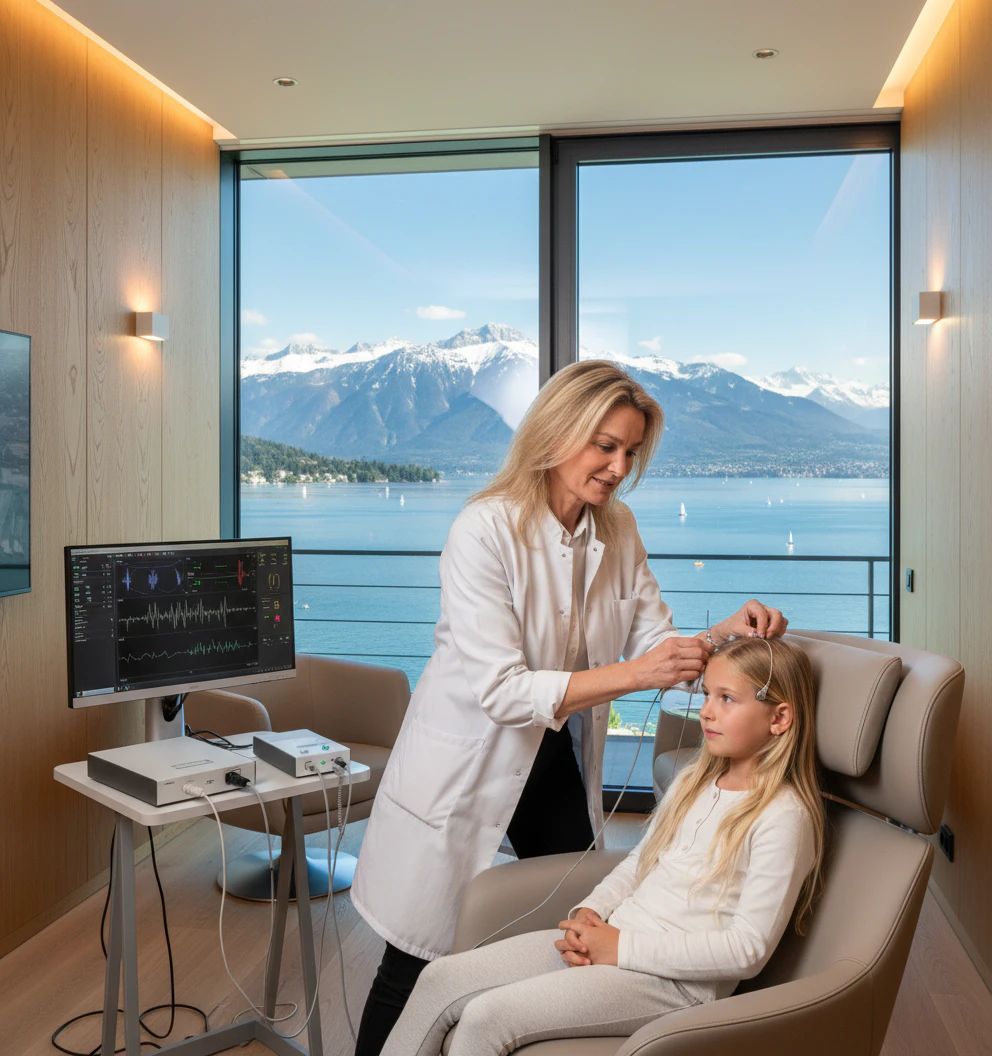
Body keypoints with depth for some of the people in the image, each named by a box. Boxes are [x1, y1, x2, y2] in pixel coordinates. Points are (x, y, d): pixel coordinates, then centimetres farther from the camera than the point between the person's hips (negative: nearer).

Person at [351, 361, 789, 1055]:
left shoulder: (618, 530, -3)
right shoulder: (485, 531, -24)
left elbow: (653, 645, -1)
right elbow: (501, 690, -29)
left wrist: (726, 635, -20)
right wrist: (630, 674, -36)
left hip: (559, 763, 6)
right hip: (469, 767, -6)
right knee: (419, 962, 8)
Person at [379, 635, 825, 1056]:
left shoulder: (783, 816, -13)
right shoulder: (693, 782, 13)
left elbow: (748, 950, -17)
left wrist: (621, 947, -16)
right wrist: (589, 913, 1)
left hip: (673, 979, -8)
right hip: (611, 938, 8)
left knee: (486, 1017, -21)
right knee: (440, 979, -3)